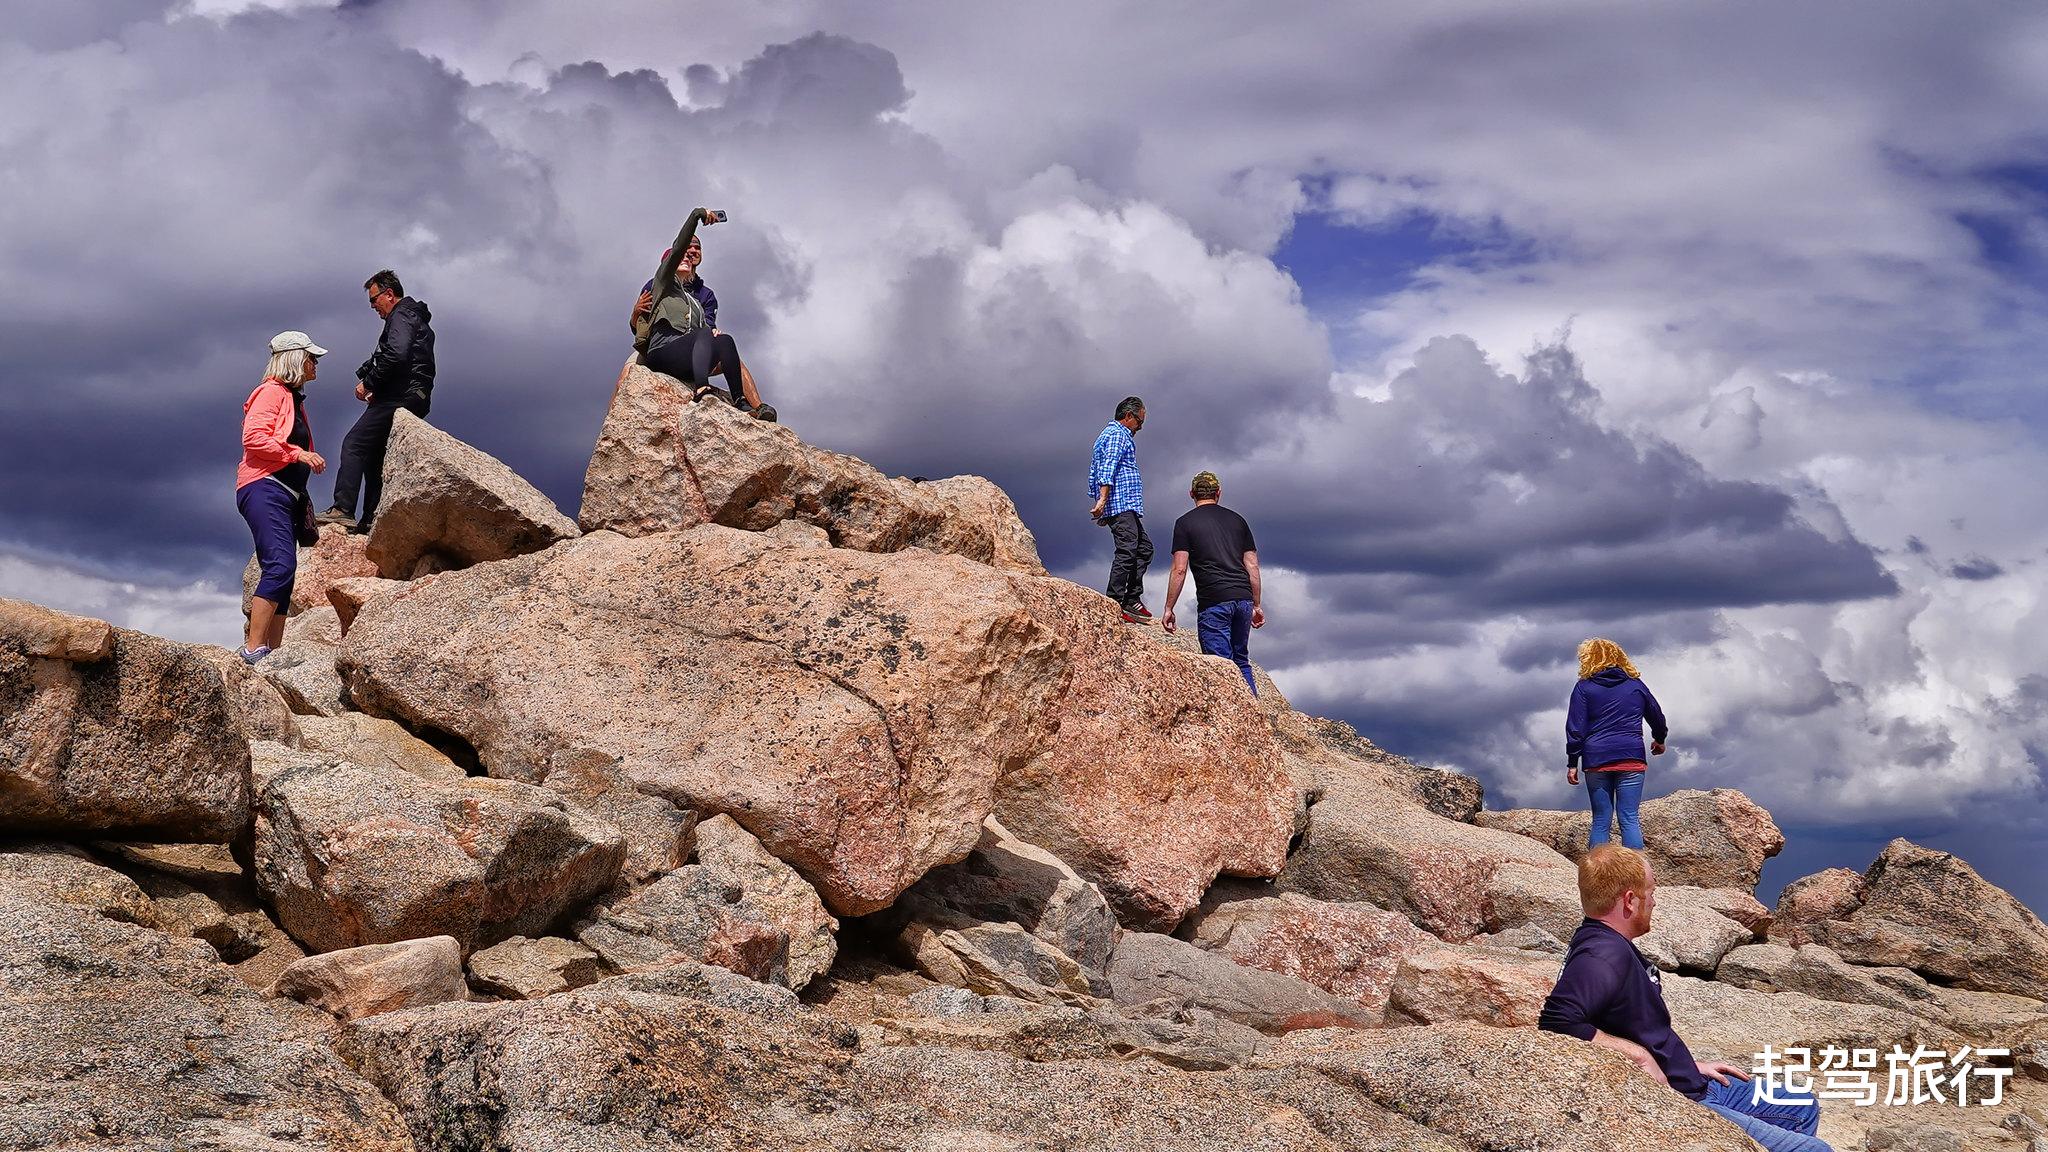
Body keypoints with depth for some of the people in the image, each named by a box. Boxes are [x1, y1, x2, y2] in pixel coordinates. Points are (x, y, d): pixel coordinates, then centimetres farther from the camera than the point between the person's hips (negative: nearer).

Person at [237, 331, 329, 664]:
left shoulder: (294, 398, 25)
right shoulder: (272, 391, -4)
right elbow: (253, 437, -17)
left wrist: (309, 461, 13)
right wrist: (298, 453, -17)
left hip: (285, 496, 10)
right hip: (264, 489, -10)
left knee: (282, 574, 4)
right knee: (281, 565, -23)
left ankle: (273, 653, 1)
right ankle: (253, 647, -26)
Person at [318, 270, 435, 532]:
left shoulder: (401, 316, -4)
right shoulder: (417, 319, 29)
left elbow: (396, 355, -22)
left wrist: (368, 382, -12)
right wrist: (377, 391, 18)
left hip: (398, 397, -10)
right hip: (415, 400, 10)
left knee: (354, 444, -14)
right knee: (375, 454, 11)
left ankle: (343, 510, -25)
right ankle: (373, 518, 2)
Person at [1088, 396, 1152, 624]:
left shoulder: (1107, 434, 27)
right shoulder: (1118, 435, -6)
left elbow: (1094, 472, 29)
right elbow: (1108, 468, -20)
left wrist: (1097, 499, 26)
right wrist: (1103, 499, -28)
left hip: (1128, 509, 11)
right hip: (1122, 505, -11)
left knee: (1144, 547, 13)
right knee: (1126, 550, -16)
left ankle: (1132, 599, 12)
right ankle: (1114, 606, -19)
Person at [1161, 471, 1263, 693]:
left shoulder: (1185, 523, 4)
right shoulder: (1237, 520, 17)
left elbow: (1179, 569, -3)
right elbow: (1252, 566, 16)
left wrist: (1169, 609, 1)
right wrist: (1256, 605, 22)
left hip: (1213, 601, -5)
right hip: (1243, 599, 5)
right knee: (1241, 661, 17)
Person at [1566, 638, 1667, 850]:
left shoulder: (1584, 687, 4)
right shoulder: (1635, 685, 11)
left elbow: (1575, 729, -2)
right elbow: (1657, 717, 25)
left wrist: (1572, 763, 3)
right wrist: (1659, 740, 44)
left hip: (1597, 761, -1)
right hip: (1632, 760, 1)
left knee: (1600, 820, 4)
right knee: (1630, 819, -2)